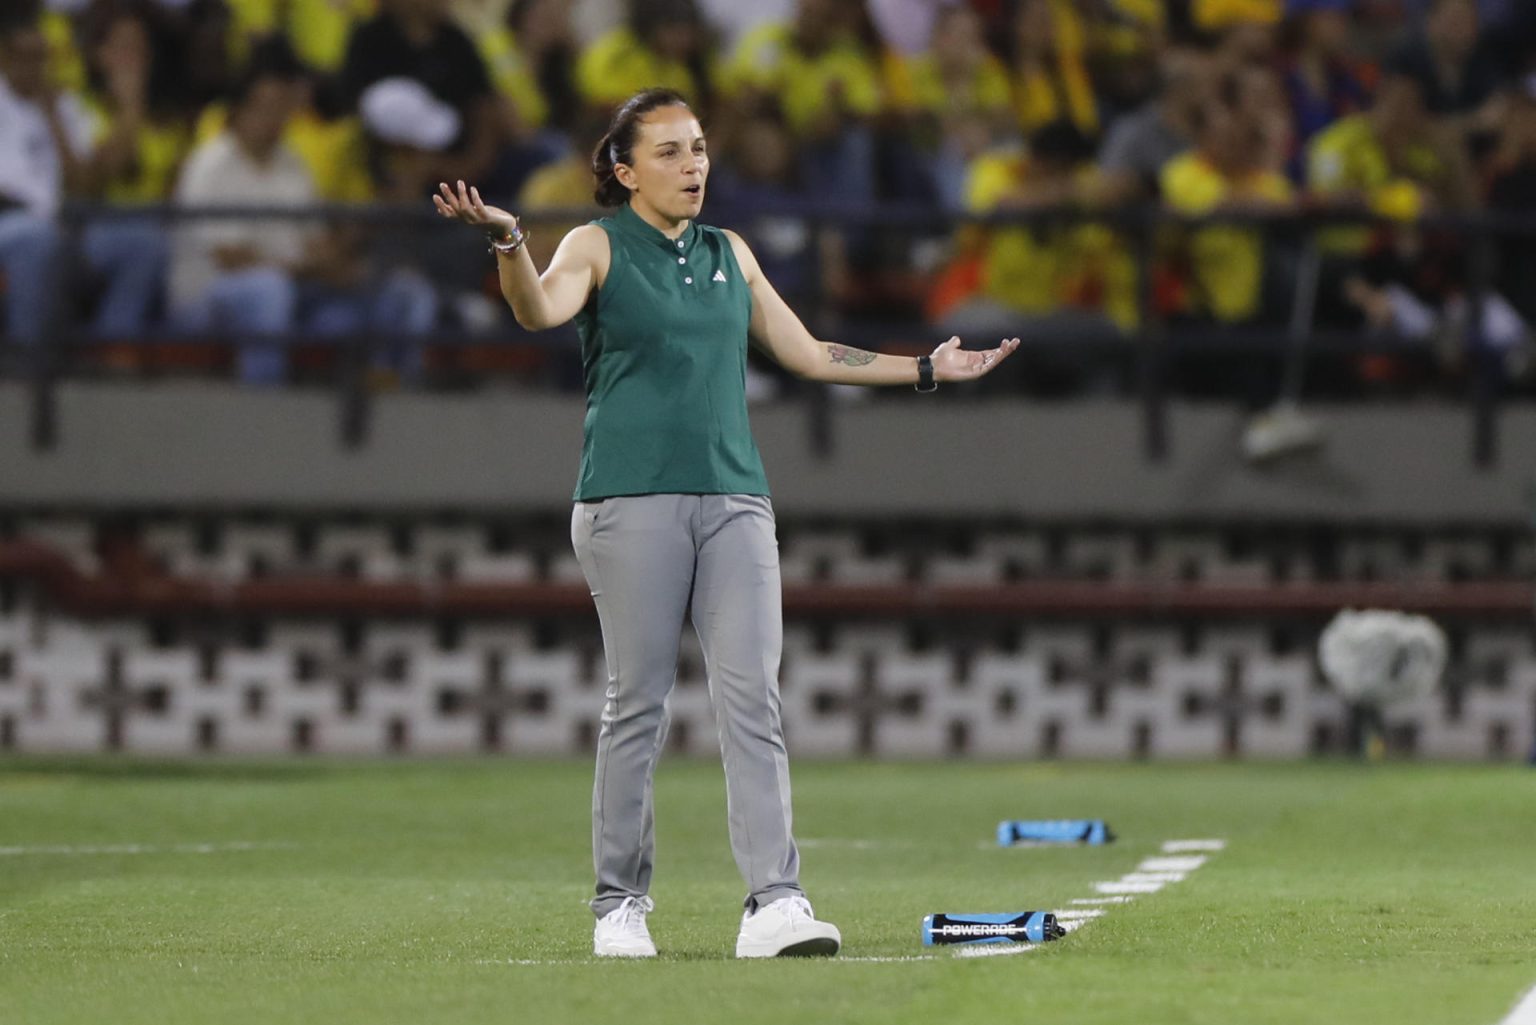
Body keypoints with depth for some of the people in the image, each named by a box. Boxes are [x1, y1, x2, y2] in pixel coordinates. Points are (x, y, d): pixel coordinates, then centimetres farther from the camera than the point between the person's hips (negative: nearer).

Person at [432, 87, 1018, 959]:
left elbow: (809, 354, 27)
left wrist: (925, 370, 28)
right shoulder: (599, 248, 2)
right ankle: (622, 902, 8)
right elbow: (541, 309, -20)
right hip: (632, 499, -4)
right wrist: (509, 242, -39)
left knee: (753, 698, -7)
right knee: (639, 703, -3)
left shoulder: (730, 254, 18)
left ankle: (775, 903, -14)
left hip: (734, 496, 4)